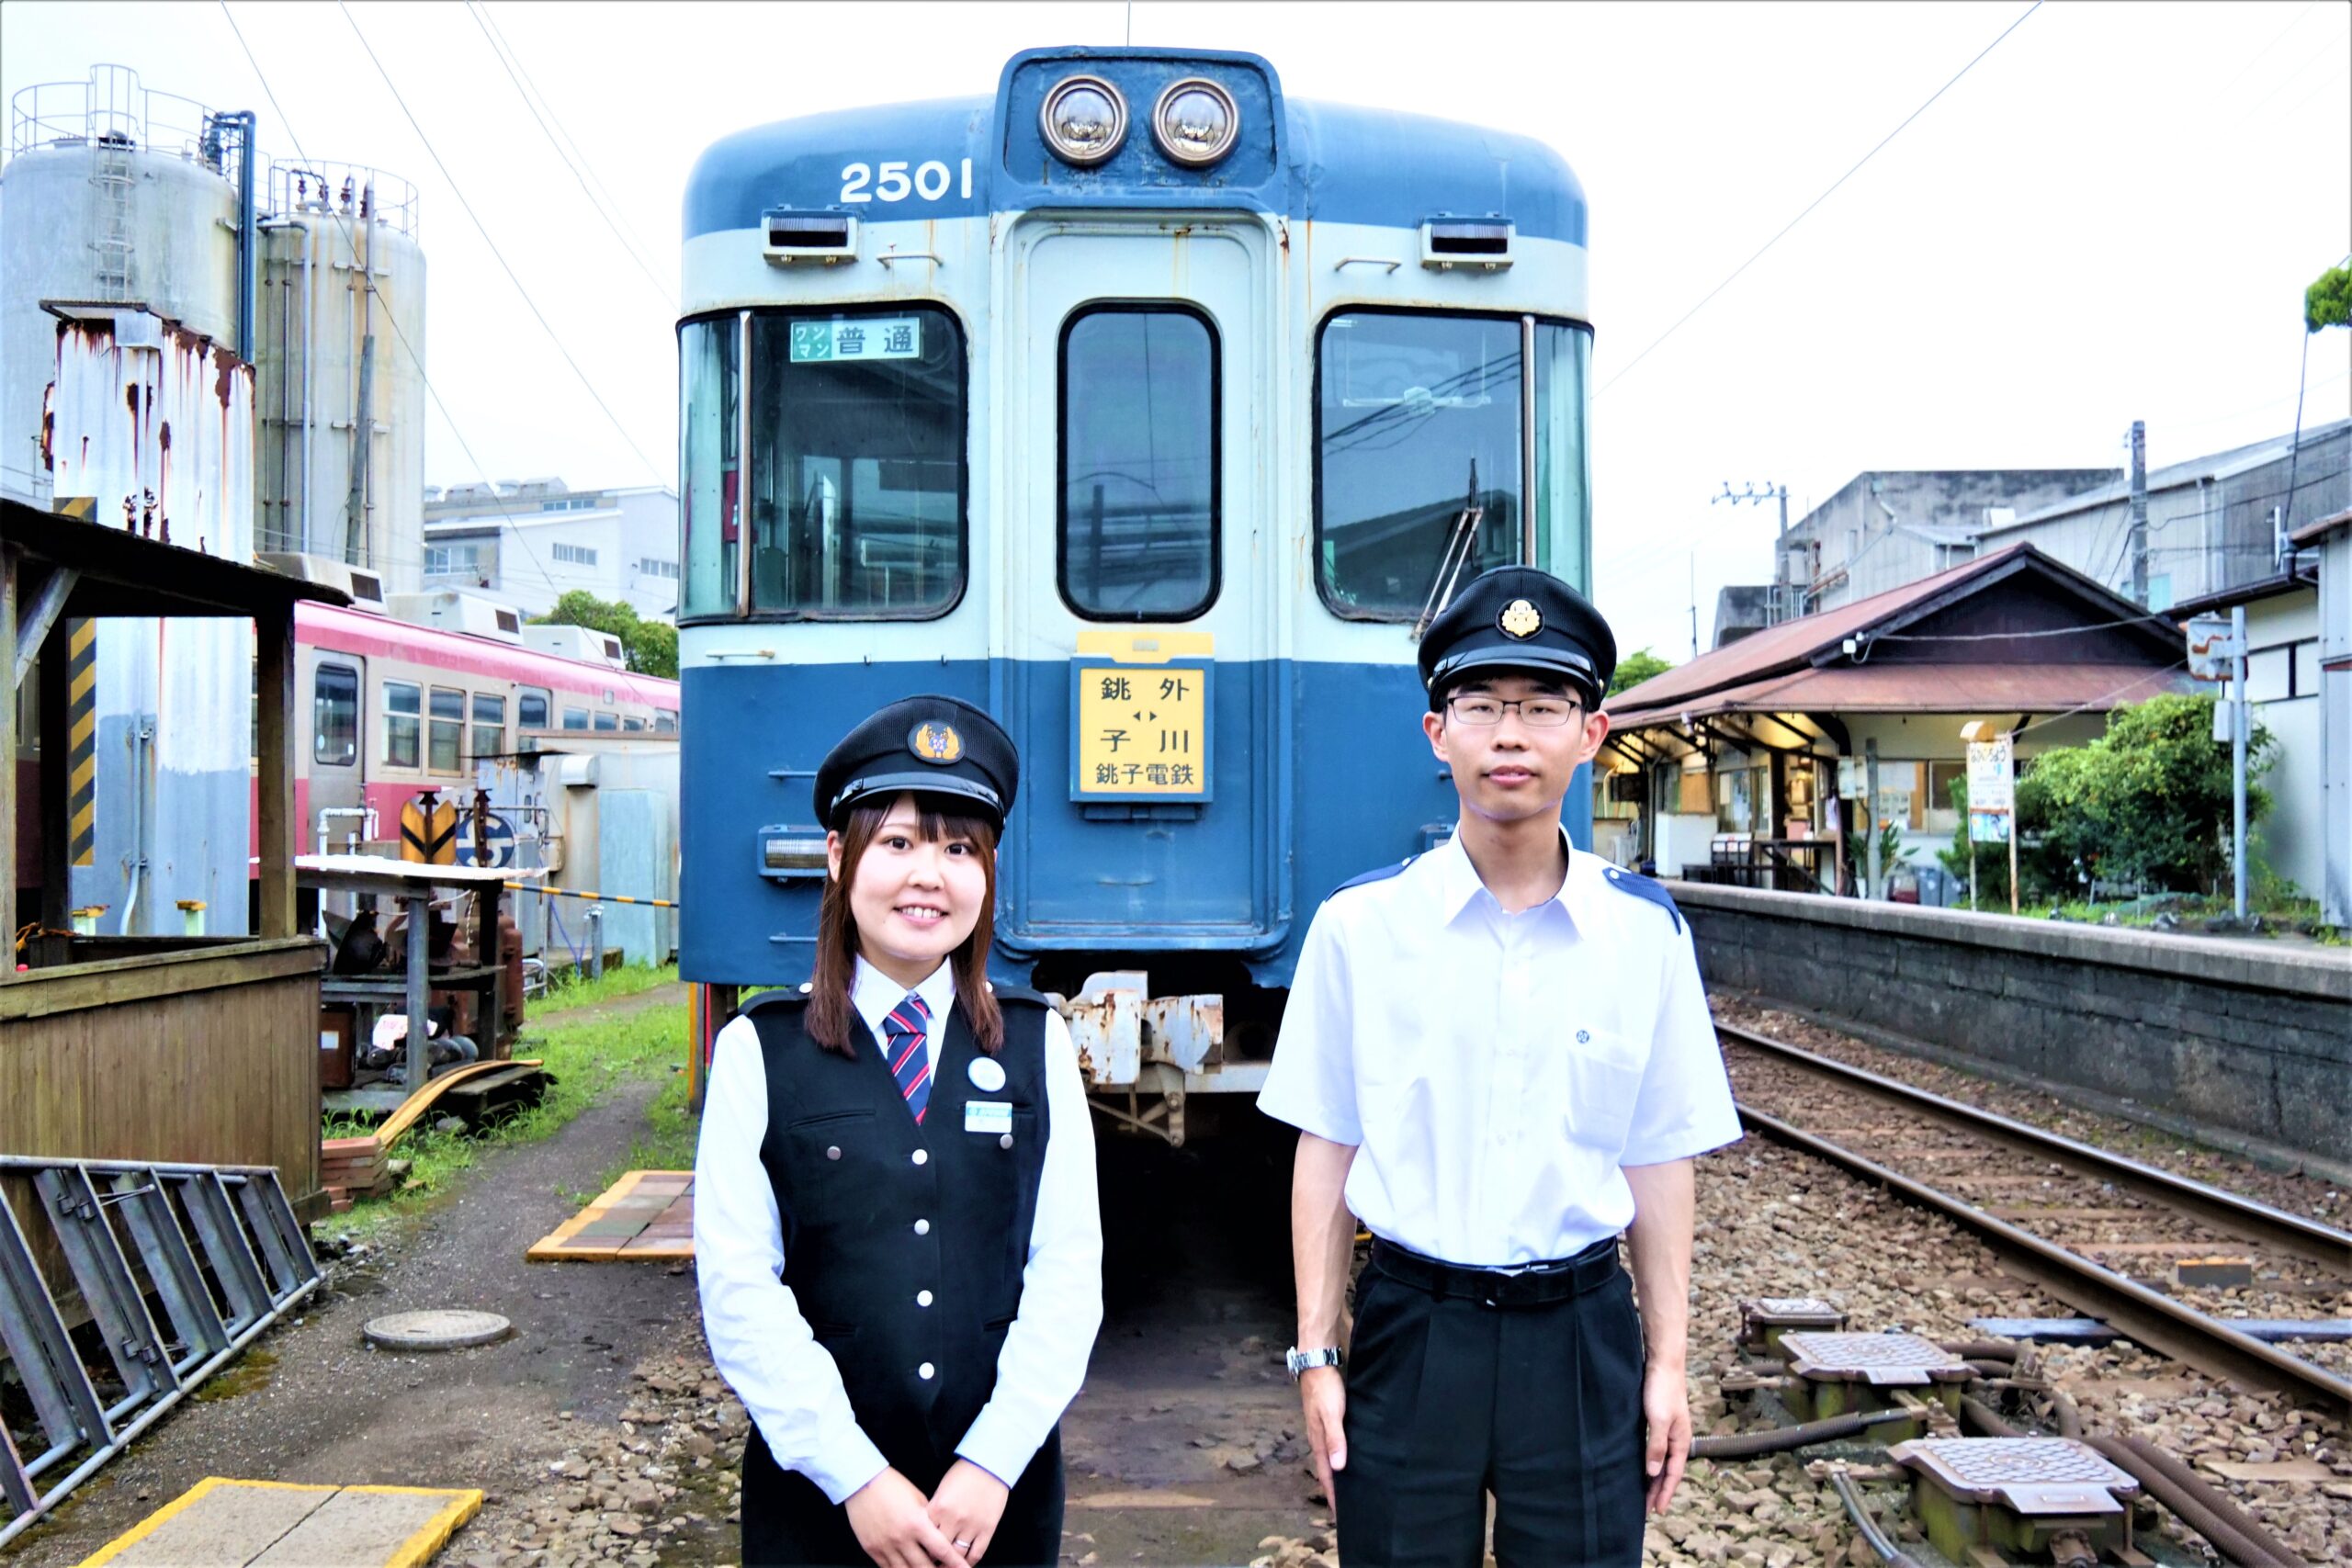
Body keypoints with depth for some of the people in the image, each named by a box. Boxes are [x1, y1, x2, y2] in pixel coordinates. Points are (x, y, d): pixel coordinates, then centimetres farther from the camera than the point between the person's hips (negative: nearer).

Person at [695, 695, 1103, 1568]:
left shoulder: (1036, 1046, 1)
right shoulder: (760, 1052, -4)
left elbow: (1068, 1267, -3)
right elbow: (738, 1288, -8)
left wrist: (993, 1463, -12)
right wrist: (855, 1478, -13)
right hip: (817, 1497, -1)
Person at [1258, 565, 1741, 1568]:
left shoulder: (1646, 932, -2)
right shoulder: (1359, 925, -5)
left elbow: (1657, 1161, 4)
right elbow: (1326, 1149, -1)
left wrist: (1665, 1363, 5)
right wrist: (1317, 1357, -1)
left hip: (1581, 1338, 1)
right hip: (1411, 1332, -1)